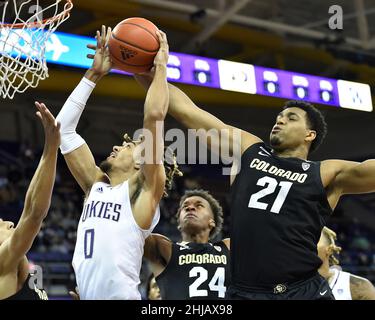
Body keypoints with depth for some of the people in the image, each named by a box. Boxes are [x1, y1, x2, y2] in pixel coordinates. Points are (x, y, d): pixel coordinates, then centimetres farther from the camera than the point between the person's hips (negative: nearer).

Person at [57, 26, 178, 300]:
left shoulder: (144, 191, 2)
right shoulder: (96, 186, 17)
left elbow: (154, 115, -8)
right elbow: (65, 126, 18)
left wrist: (161, 65, 3)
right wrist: (94, 74, 18)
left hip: (123, 295, -6)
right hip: (86, 296, 6)